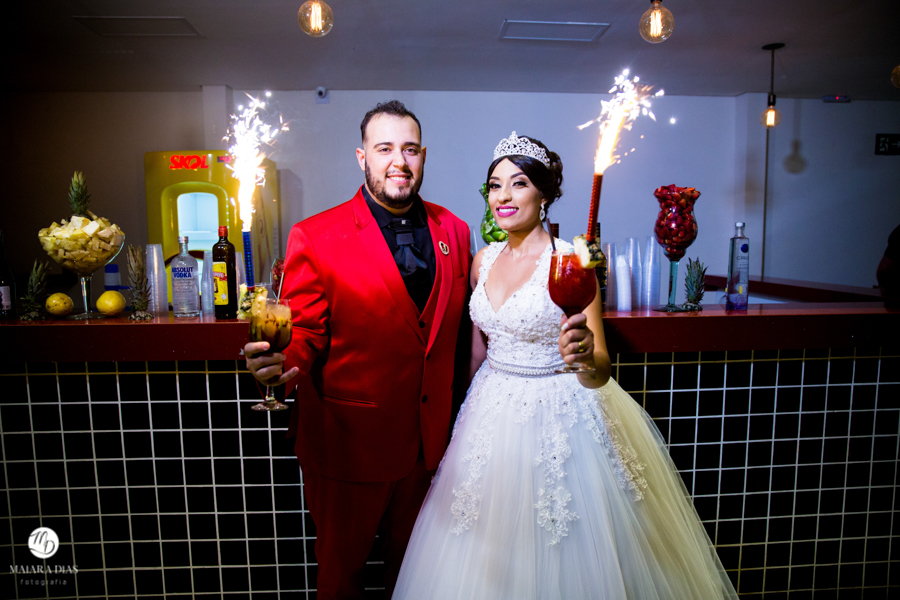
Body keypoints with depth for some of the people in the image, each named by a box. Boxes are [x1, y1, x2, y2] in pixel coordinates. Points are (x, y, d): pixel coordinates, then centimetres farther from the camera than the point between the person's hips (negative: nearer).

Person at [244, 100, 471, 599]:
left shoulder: (453, 231, 1)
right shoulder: (314, 237, -12)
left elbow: (456, 329, 5)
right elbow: (304, 333, -10)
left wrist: (452, 420, 2)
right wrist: (282, 363, -33)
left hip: (429, 440, 4)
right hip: (348, 441, -3)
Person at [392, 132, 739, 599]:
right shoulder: (484, 260, 2)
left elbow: (600, 372, -20)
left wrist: (585, 356, -40)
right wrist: (469, 402, 17)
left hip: (557, 416, -5)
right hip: (490, 413, 5)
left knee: (559, 557, 13)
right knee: (486, 551, 20)